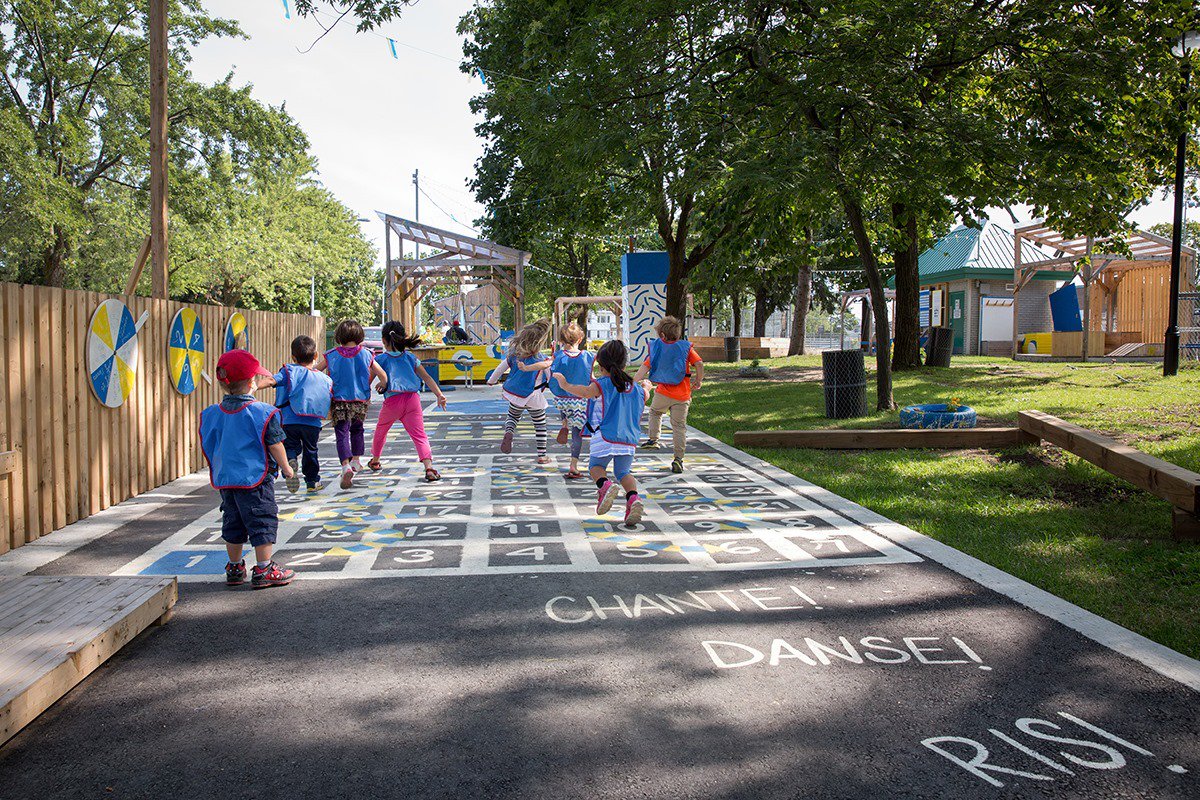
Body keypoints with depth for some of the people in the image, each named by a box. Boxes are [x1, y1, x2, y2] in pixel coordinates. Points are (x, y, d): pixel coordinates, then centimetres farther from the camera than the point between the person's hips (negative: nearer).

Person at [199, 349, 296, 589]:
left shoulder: (211, 414, 4)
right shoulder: (263, 412, -13)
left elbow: (208, 447, 13)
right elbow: (275, 444, -9)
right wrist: (285, 467, 6)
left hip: (225, 479, 7)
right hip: (255, 479, -6)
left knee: (233, 523, 17)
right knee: (263, 521, 2)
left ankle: (235, 569, 26)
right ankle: (264, 570, 5)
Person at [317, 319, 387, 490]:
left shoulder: (331, 356, -3)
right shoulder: (365, 354, -2)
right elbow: (383, 375, 0)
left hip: (339, 401, -2)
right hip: (361, 400, 2)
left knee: (342, 434, -4)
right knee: (357, 429, 25)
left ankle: (346, 466, -23)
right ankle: (356, 460, 31)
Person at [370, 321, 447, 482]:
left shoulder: (380, 359, 4)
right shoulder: (411, 357, 11)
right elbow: (427, 378, 4)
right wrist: (439, 395, -1)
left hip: (392, 400, -1)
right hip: (412, 398, 1)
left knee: (381, 430, 25)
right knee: (419, 435, -5)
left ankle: (375, 461, 45)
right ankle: (429, 467, -25)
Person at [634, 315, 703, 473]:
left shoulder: (656, 348, 3)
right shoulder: (686, 347, 1)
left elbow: (645, 367, -3)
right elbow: (699, 364, -9)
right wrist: (698, 381, 6)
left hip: (663, 393, 0)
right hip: (682, 396, 0)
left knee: (655, 412, 31)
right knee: (679, 426, 5)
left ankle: (653, 439, 21)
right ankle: (678, 459, 1)